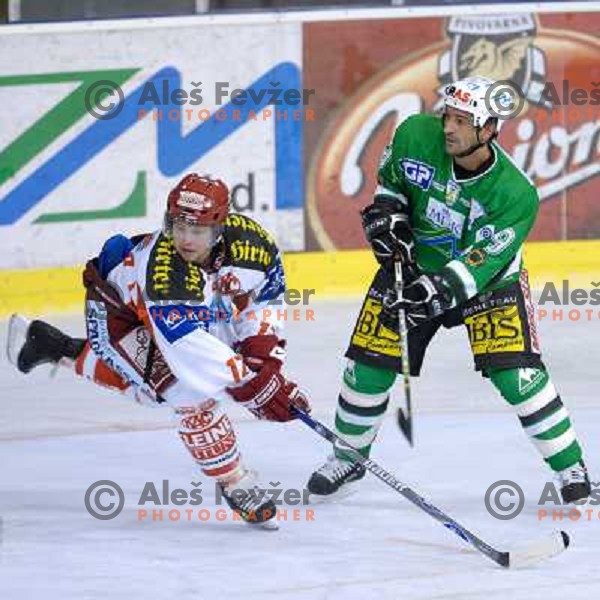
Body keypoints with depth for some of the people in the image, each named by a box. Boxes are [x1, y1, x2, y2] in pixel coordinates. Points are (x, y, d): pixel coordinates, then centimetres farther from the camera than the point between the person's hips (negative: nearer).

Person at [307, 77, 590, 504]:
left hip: (489, 279, -3)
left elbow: (478, 263, -29)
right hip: (414, 265, 3)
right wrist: (387, 214, -12)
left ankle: (572, 470, -2)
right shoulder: (415, 135, -19)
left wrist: (440, 290, -43)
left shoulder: (516, 195, -29)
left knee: (516, 374, -16)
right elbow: (390, 179, 4)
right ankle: (349, 456, 24)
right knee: (369, 365, 0)